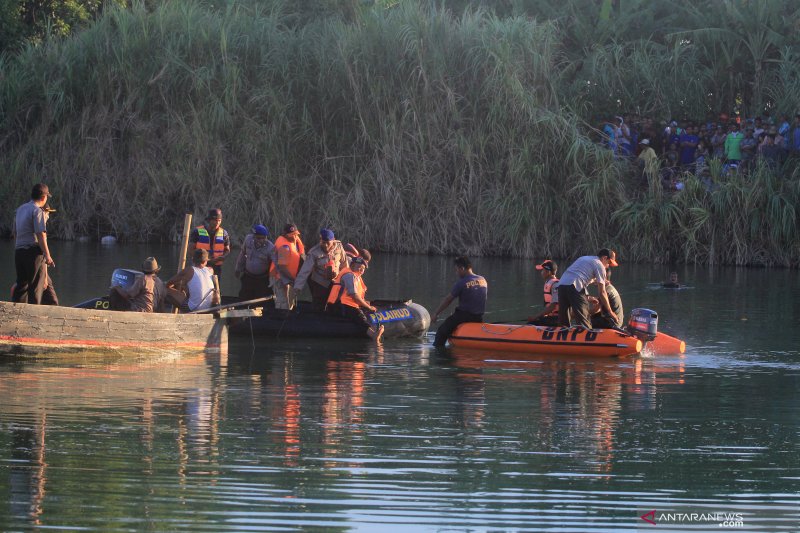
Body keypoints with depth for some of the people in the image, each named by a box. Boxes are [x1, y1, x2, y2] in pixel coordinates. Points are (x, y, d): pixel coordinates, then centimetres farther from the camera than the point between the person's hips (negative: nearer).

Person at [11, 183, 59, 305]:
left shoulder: (20, 209, 16)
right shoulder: (37, 211, -9)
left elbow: (15, 233, 20)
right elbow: (40, 234, -15)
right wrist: (47, 255, -15)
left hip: (19, 252, 7)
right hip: (33, 251, -7)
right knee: (36, 286, -4)